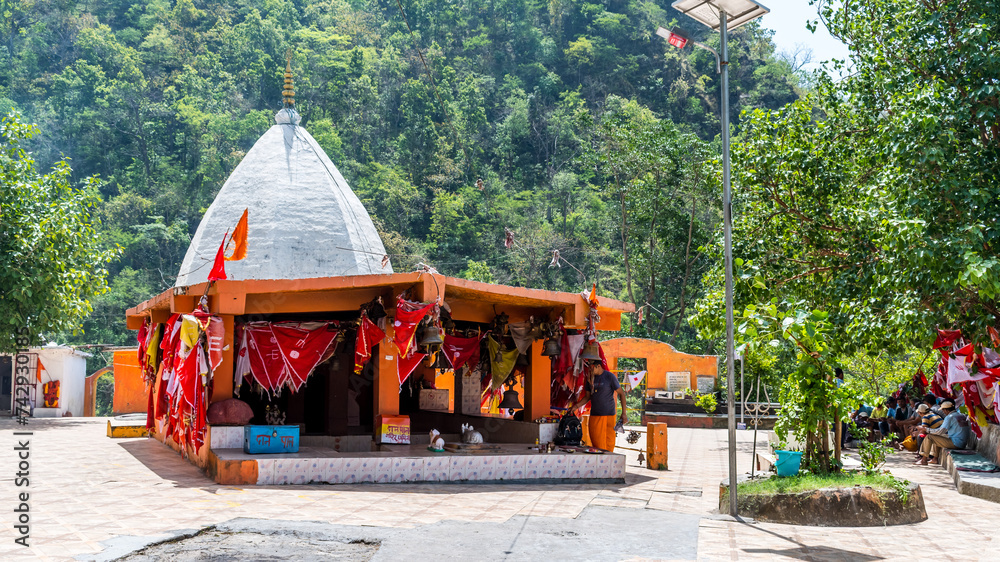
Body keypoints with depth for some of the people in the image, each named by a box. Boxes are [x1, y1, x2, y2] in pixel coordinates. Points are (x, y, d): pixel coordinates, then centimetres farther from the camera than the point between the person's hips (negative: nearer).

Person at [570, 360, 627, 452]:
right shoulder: (590, 378, 9)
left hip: (608, 415, -4)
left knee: (609, 443, -4)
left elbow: (621, 393, -1)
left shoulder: (609, 376, -5)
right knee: (596, 444, 0)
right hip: (594, 415, 4)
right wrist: (576, 406, 4)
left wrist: (623, 413, -7)